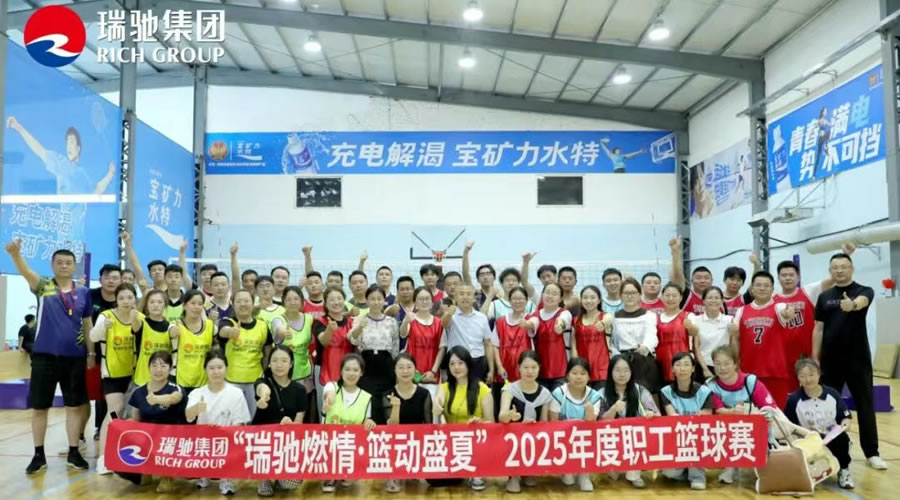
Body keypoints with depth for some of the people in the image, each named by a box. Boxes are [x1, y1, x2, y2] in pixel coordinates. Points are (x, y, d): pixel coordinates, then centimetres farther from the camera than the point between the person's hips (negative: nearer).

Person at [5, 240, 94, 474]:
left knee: (75, 406, 7)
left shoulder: (83, 293, 5)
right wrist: (15, 254, -44)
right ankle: (39, 455, 21)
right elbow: (26, 272, -23)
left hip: (75, 357, 2)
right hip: (44, 356, -2)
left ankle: (73, 452, 19)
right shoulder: (43, 286, -2)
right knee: (39, 407, 6)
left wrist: (91, 352, 8)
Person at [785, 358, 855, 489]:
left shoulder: (832, 394, -4)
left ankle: (843, 470, -1)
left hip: (833, 439, 0)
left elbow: (845, 417, 4)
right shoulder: (794, 399, -8)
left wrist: (845, 424, -18)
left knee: (842, 438, -31)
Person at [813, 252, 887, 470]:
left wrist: (852, 304, -54)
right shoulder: (824, 297, 7)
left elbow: (861, 301, -30)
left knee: (865, 405, 4)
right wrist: (815, 359, 1)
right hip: (830, 360, 3)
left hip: (858, 359, -3)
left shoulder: (864, 291, -3)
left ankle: (872, 453, 13)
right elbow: (818, 329, 7)